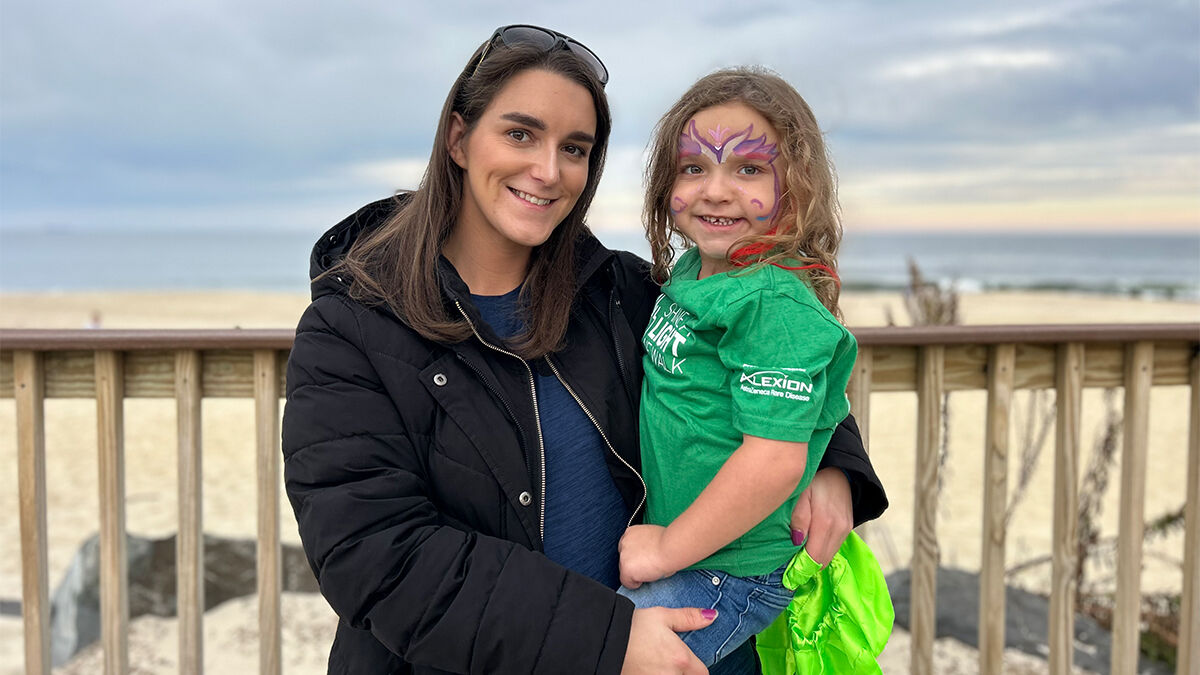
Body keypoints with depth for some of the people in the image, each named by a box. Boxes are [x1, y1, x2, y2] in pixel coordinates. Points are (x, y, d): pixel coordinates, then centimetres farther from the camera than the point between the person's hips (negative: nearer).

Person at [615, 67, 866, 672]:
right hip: (678, 543, 9)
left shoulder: (775, 304, -24)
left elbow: (775, 460, -29)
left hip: (730, 573, -9)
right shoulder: (689, 272, 5)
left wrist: (666, 549, -18)